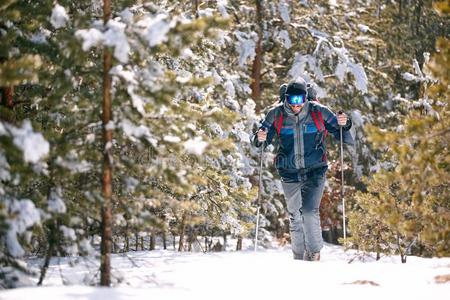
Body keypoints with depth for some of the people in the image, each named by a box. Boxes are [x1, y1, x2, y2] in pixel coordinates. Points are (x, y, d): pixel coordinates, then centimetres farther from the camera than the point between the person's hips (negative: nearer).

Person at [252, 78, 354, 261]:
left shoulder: (319, 112, -8)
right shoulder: (276, 115, -6)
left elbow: (343, 137, -1)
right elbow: (263, 140, 3)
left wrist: (344, 125, -23)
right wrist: (260, 139, -21)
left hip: (315, 172, -2)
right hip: (289, 174, 2)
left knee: (309, 211, -18)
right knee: (295, 216, 10)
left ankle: (314, 251, 1)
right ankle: (299, 256, 26)